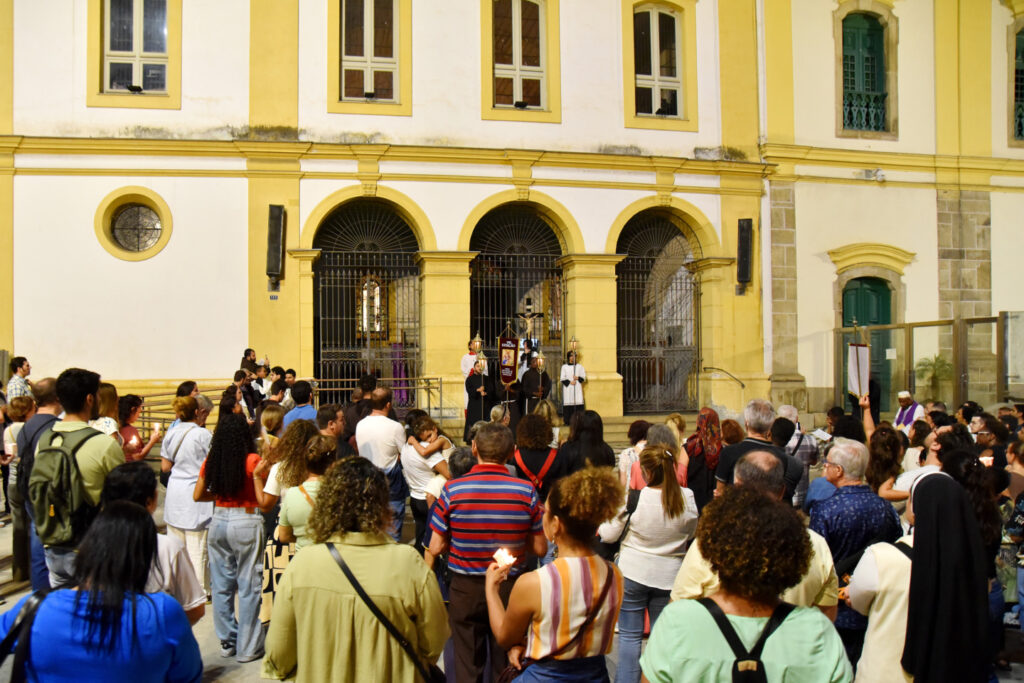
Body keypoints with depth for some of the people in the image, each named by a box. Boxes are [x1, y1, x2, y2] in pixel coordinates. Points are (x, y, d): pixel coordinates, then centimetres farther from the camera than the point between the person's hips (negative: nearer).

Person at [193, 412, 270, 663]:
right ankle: (247, 647, 12)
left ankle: (227, 642, 25)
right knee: (248, 586, 5)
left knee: (221, 585, 15)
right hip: (246, 523, -5)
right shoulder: (252, 460, -12)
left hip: (219, 522, 5)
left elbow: (197, 495, 11)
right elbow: (263, 500, -14)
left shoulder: (210, 462, 1)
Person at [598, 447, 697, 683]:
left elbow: (608, 535, -8)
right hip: (669, 576, 3)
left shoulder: (634, 498, -19)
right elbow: (693, 534, 8)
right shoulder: (687, 497, -10)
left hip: (633, 574, -3)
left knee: (629, 635, 10)